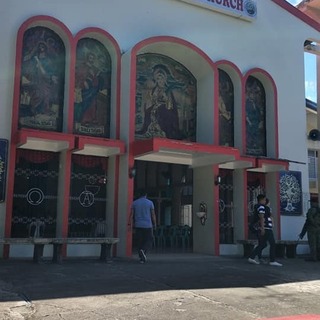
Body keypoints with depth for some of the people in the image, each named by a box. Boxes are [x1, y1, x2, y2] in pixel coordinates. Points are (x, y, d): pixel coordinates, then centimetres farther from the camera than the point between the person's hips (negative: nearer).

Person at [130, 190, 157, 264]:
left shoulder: (135, 203, 5)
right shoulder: (150, 202, 0)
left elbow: (131, 214, 1)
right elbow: (153, 215, 0)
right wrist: (155, 224, 8)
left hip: (138, 225, 2)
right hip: (148, 225, -2)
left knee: (140, 241, 10)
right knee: (149, 241, 5)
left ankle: (142, 258, 8)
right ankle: (143, 250, -24)